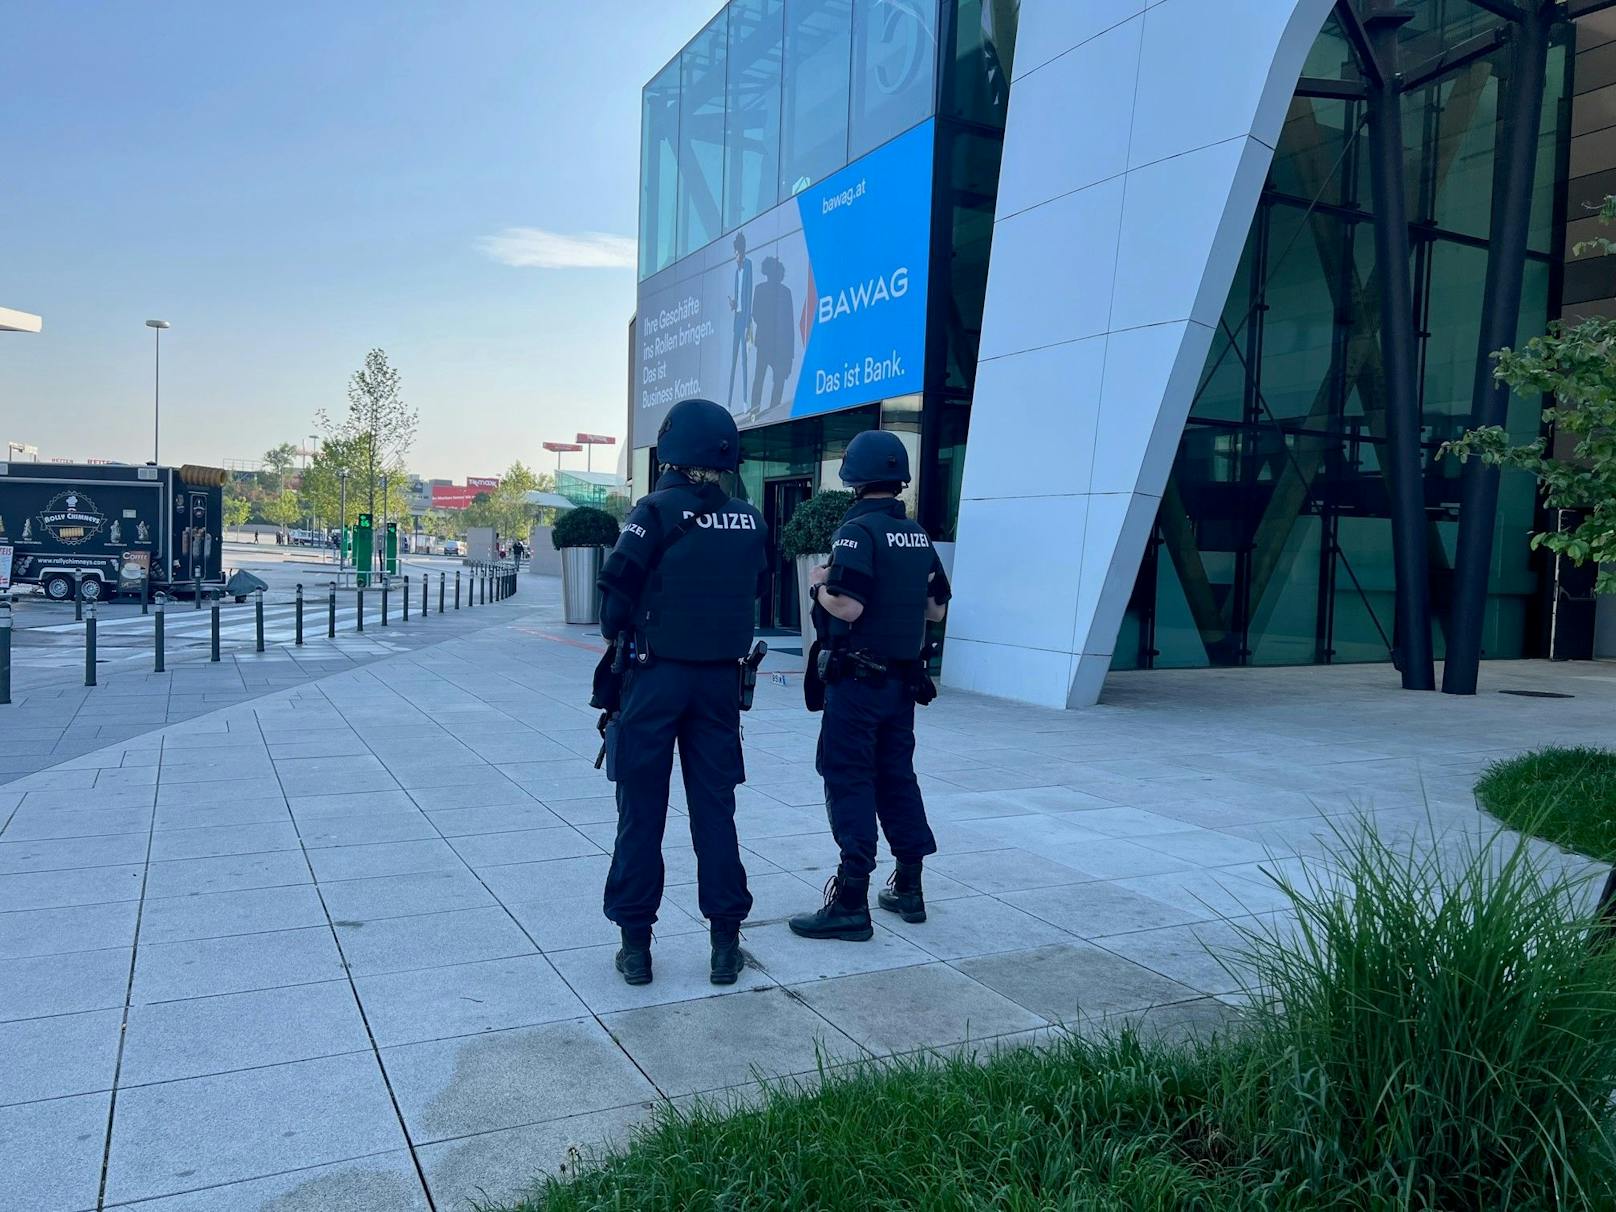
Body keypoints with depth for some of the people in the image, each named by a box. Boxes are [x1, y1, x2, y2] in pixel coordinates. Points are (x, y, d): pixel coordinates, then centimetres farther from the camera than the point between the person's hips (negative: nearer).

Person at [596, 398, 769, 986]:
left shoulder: (657, 511, -11)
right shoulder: (749, 521, 3)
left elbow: (619, 585, -15)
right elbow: (757, 588, 8)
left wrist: (615, 631, 3)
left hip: (656, 675, -3)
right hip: (720, 679, 4)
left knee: (641, 809, 7)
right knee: (714, 806, 11)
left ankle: (636, 943, 13)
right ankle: (726, 941, 16)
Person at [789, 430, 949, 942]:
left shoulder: (858, 531, -14)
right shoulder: (918, 536, 10)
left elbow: (847, 606, -24)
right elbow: (936, 609, 14)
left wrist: (819, 585, -5)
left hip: (859, 679, -7)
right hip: (904, 679, 7)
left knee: (848, 779, -2)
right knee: (897, 776, 15)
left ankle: (851, 901, -2)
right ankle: (908, 889, 22)